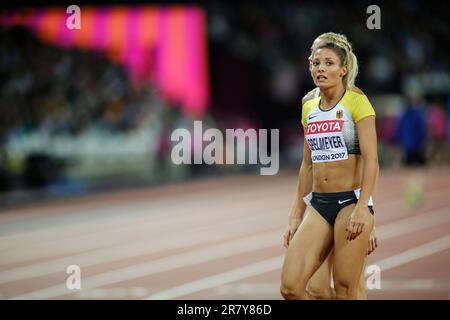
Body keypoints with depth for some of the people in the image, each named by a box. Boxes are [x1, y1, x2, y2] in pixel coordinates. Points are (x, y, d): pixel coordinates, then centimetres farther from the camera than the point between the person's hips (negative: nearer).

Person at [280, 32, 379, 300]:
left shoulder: (356, 102, -5)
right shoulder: (309, 109, 14)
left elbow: (371, 159, -11)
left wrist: (362, 207, -20)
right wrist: (298, 213, 18)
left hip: (351, 199, -6)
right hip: (318, 204, 6)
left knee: (345, 292, -9)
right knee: (290, 287, -8)